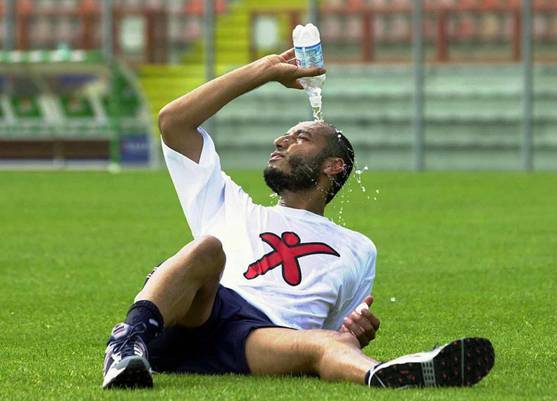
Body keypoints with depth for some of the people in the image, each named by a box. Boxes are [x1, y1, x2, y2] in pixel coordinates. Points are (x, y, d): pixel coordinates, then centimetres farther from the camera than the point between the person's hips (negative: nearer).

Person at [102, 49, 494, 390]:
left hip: (261, 336, -1)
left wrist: (357, 333, 5)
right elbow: (174, 121, 33)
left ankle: (386, 377, -74)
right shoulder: (231, 207, 38)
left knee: (331, 345, -37)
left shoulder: (358, 250, 37)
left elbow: (331, 337, 32)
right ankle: (130, 341, -58)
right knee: (207, 248, -33)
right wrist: (266, 70, 33)